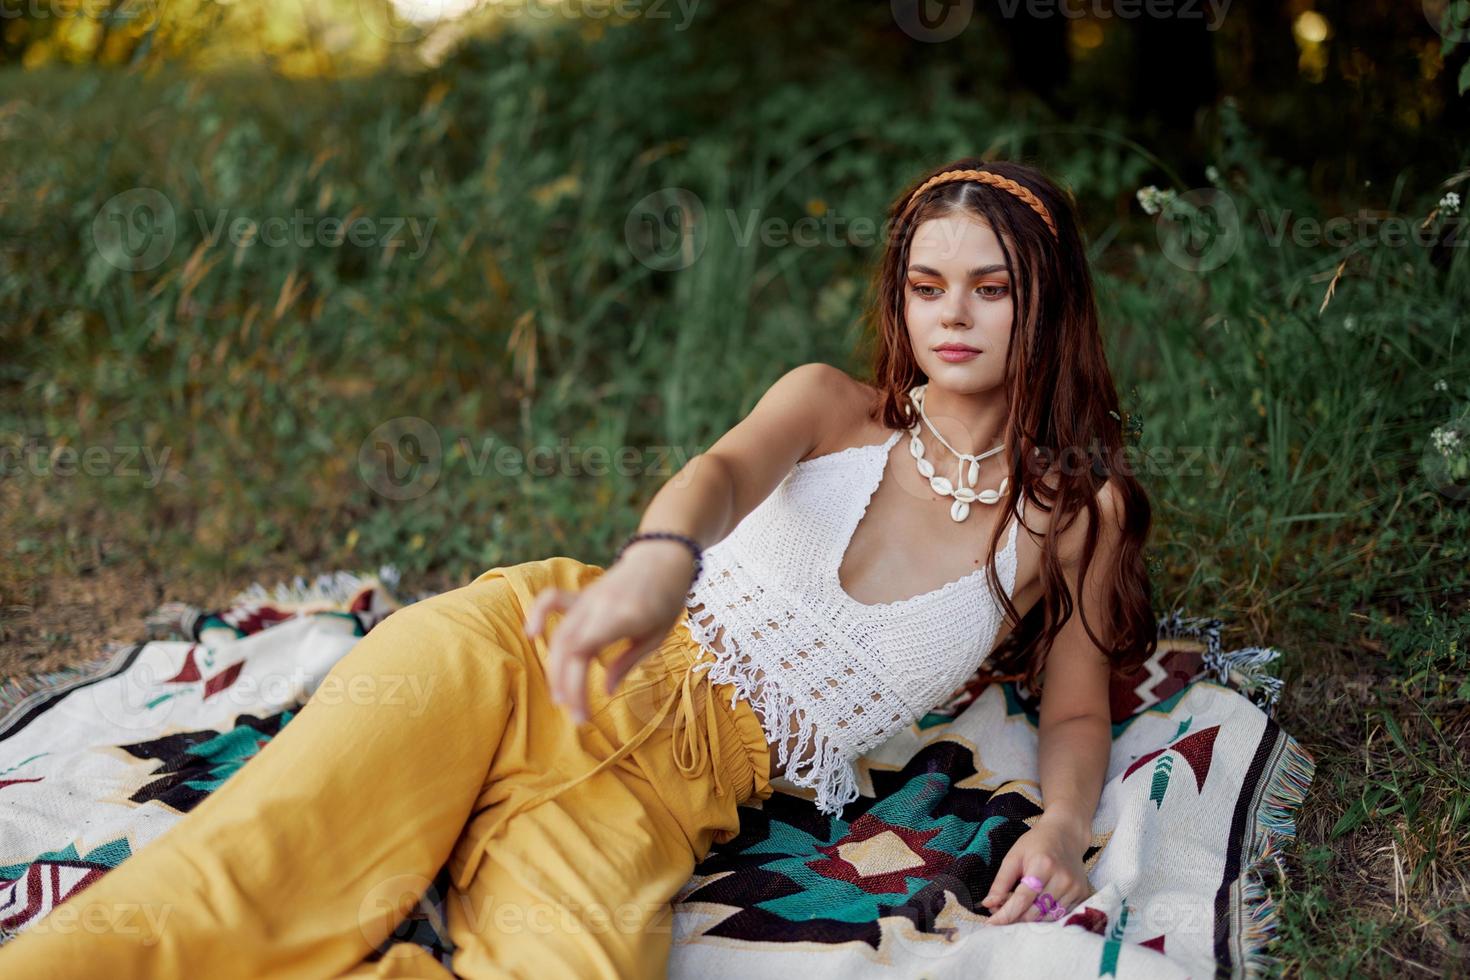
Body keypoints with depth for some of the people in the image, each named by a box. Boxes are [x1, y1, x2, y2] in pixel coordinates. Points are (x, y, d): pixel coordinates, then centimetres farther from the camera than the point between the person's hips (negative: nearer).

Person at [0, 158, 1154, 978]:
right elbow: (728, 470, -8)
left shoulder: (1077, 508, 16)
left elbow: (1078, 710, 19)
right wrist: (656, 562, -35)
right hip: (527, 654, 1)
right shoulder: (831, 404, 13)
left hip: (672, 786, -1)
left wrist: (1062, 824, -7)